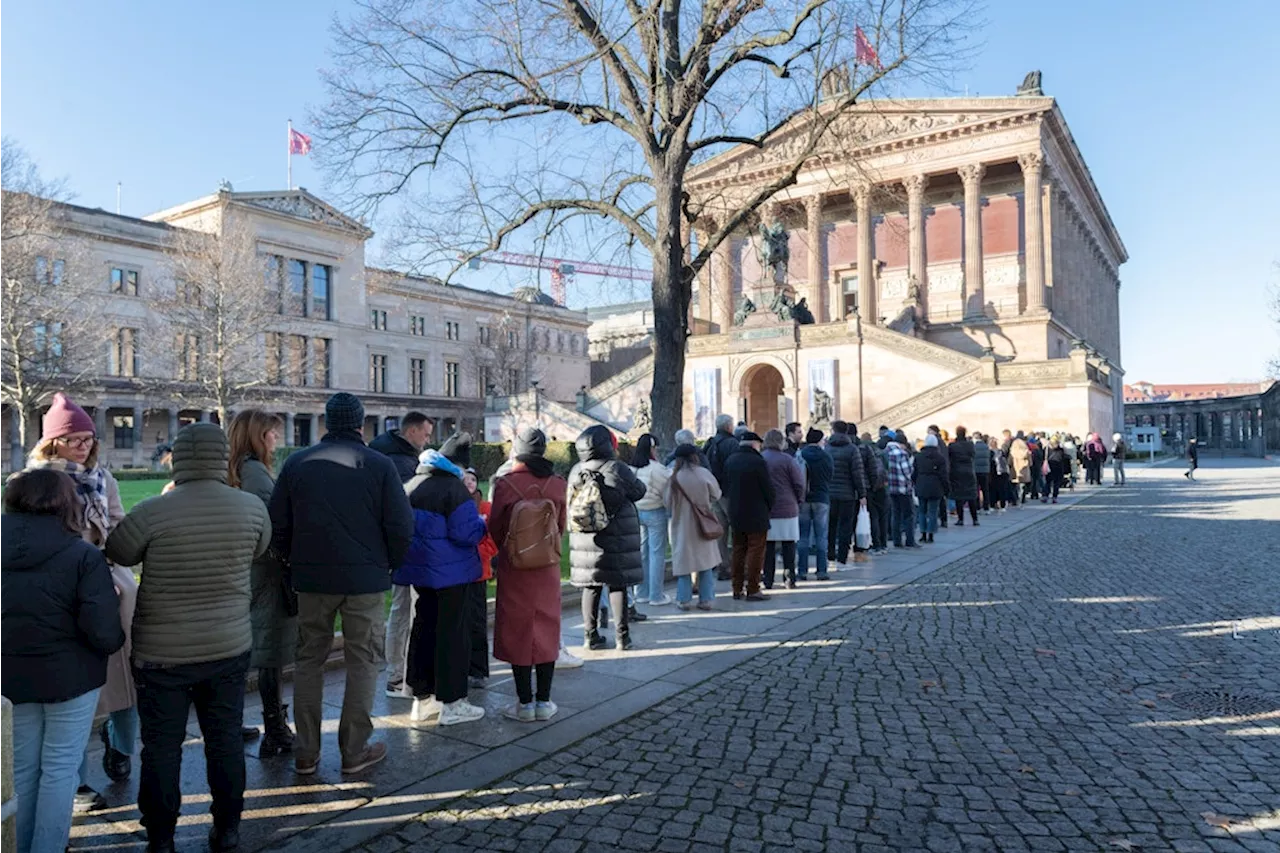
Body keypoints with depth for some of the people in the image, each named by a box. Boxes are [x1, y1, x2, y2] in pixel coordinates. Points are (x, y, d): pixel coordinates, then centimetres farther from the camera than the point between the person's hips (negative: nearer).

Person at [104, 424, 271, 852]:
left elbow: (117, 552, 1)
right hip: (230, 647, 2)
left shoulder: (153, 512, -18)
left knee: (162, 746, 13)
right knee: (226, 740, 15)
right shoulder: (252, 507, -10)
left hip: (162, 652, -2)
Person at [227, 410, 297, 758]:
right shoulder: (256, 471, -15)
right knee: (272, 652, -2)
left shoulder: (232, 472, 11)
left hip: (240, 572, 9)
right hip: (267, 573, -9)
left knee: (240, 651, 16)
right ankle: (275, 733, 6)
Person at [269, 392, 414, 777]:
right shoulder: (380, 466, -6)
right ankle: (354, 751, 13)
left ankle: (306, 753, 20)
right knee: (362, 663, 8)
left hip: (311, 577, 3)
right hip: (365, 579, -3)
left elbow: (278, 525, 4)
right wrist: (388, 565, 8)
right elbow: (402, 527, -8)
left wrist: (295, 563, 17)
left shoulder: (297, 463, 3)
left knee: (308, 661, 14)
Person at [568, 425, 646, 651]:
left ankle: (590, 635, 17)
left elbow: (569, 503, 8)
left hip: (584, 539, 4)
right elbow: (639, 491, 0)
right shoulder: (617, 470, -13)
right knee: (617, 585, 4)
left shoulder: (576, 472, 2)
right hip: (615, 539, -4)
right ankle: (623, 637, 10)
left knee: (590, 586, 11)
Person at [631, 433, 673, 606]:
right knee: (657, 553, 2)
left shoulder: (631, 468, 1)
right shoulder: (656, 469, -17)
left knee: (642, 552, 14)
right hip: (655, 513, -6)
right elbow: (668, 489, -13)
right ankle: (656, 596, 7)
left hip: (636, 512, 6)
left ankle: (642, 593, 22)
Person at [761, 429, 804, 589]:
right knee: (788, 544, 7)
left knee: (768, 545, 7)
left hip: (765, 510, 3)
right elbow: (799, 484, -6)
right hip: (787, 508, -3)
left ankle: (768, 580, 9)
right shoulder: (787, 460, -8)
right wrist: (799, 501, 9)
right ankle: (789, 577, 4)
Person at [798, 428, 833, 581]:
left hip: (803, 499, 1)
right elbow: (831, 473, 7)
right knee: (821, 536, 4)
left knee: (803, 537, 5)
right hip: (821, 499, -1)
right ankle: (821, 571, 3)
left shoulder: (799, 455, -4)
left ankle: (802, 571, 4)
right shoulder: (826, 456, -4)